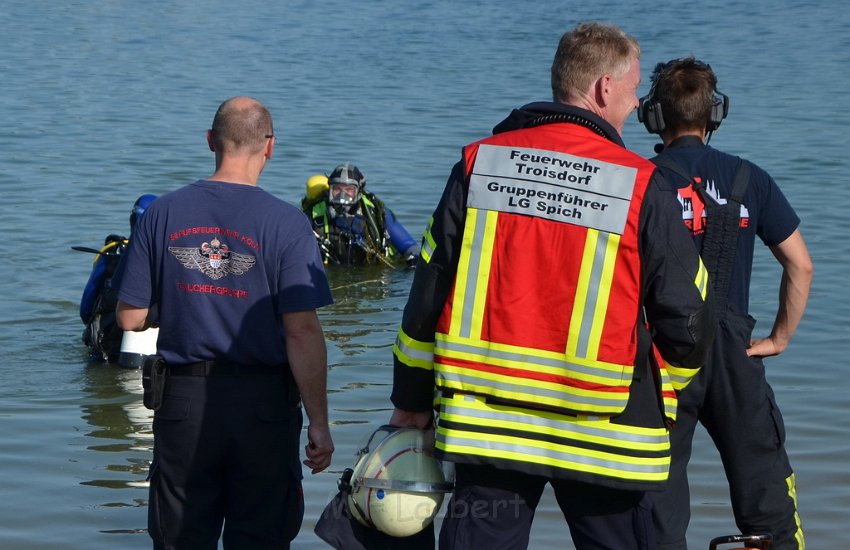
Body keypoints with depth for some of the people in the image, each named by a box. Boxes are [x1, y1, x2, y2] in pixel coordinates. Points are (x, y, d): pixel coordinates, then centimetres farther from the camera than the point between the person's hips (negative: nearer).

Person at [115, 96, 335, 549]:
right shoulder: (285, 223, -10)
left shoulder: (163, 213, -1)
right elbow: (302, 332, -13)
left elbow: (130, 319, 1)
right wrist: (319, 424, -7)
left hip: (182, 399, 2)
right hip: (262, 403, -2)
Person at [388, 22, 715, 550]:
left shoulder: (479, 164, 2)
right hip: (605, 436, -3)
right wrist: (660, 394, 15)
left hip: (485, 422, 3)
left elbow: (429, 294, 5)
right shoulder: (643, 189, -8)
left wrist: (412, 401, 15)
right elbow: (686, 319, -5)